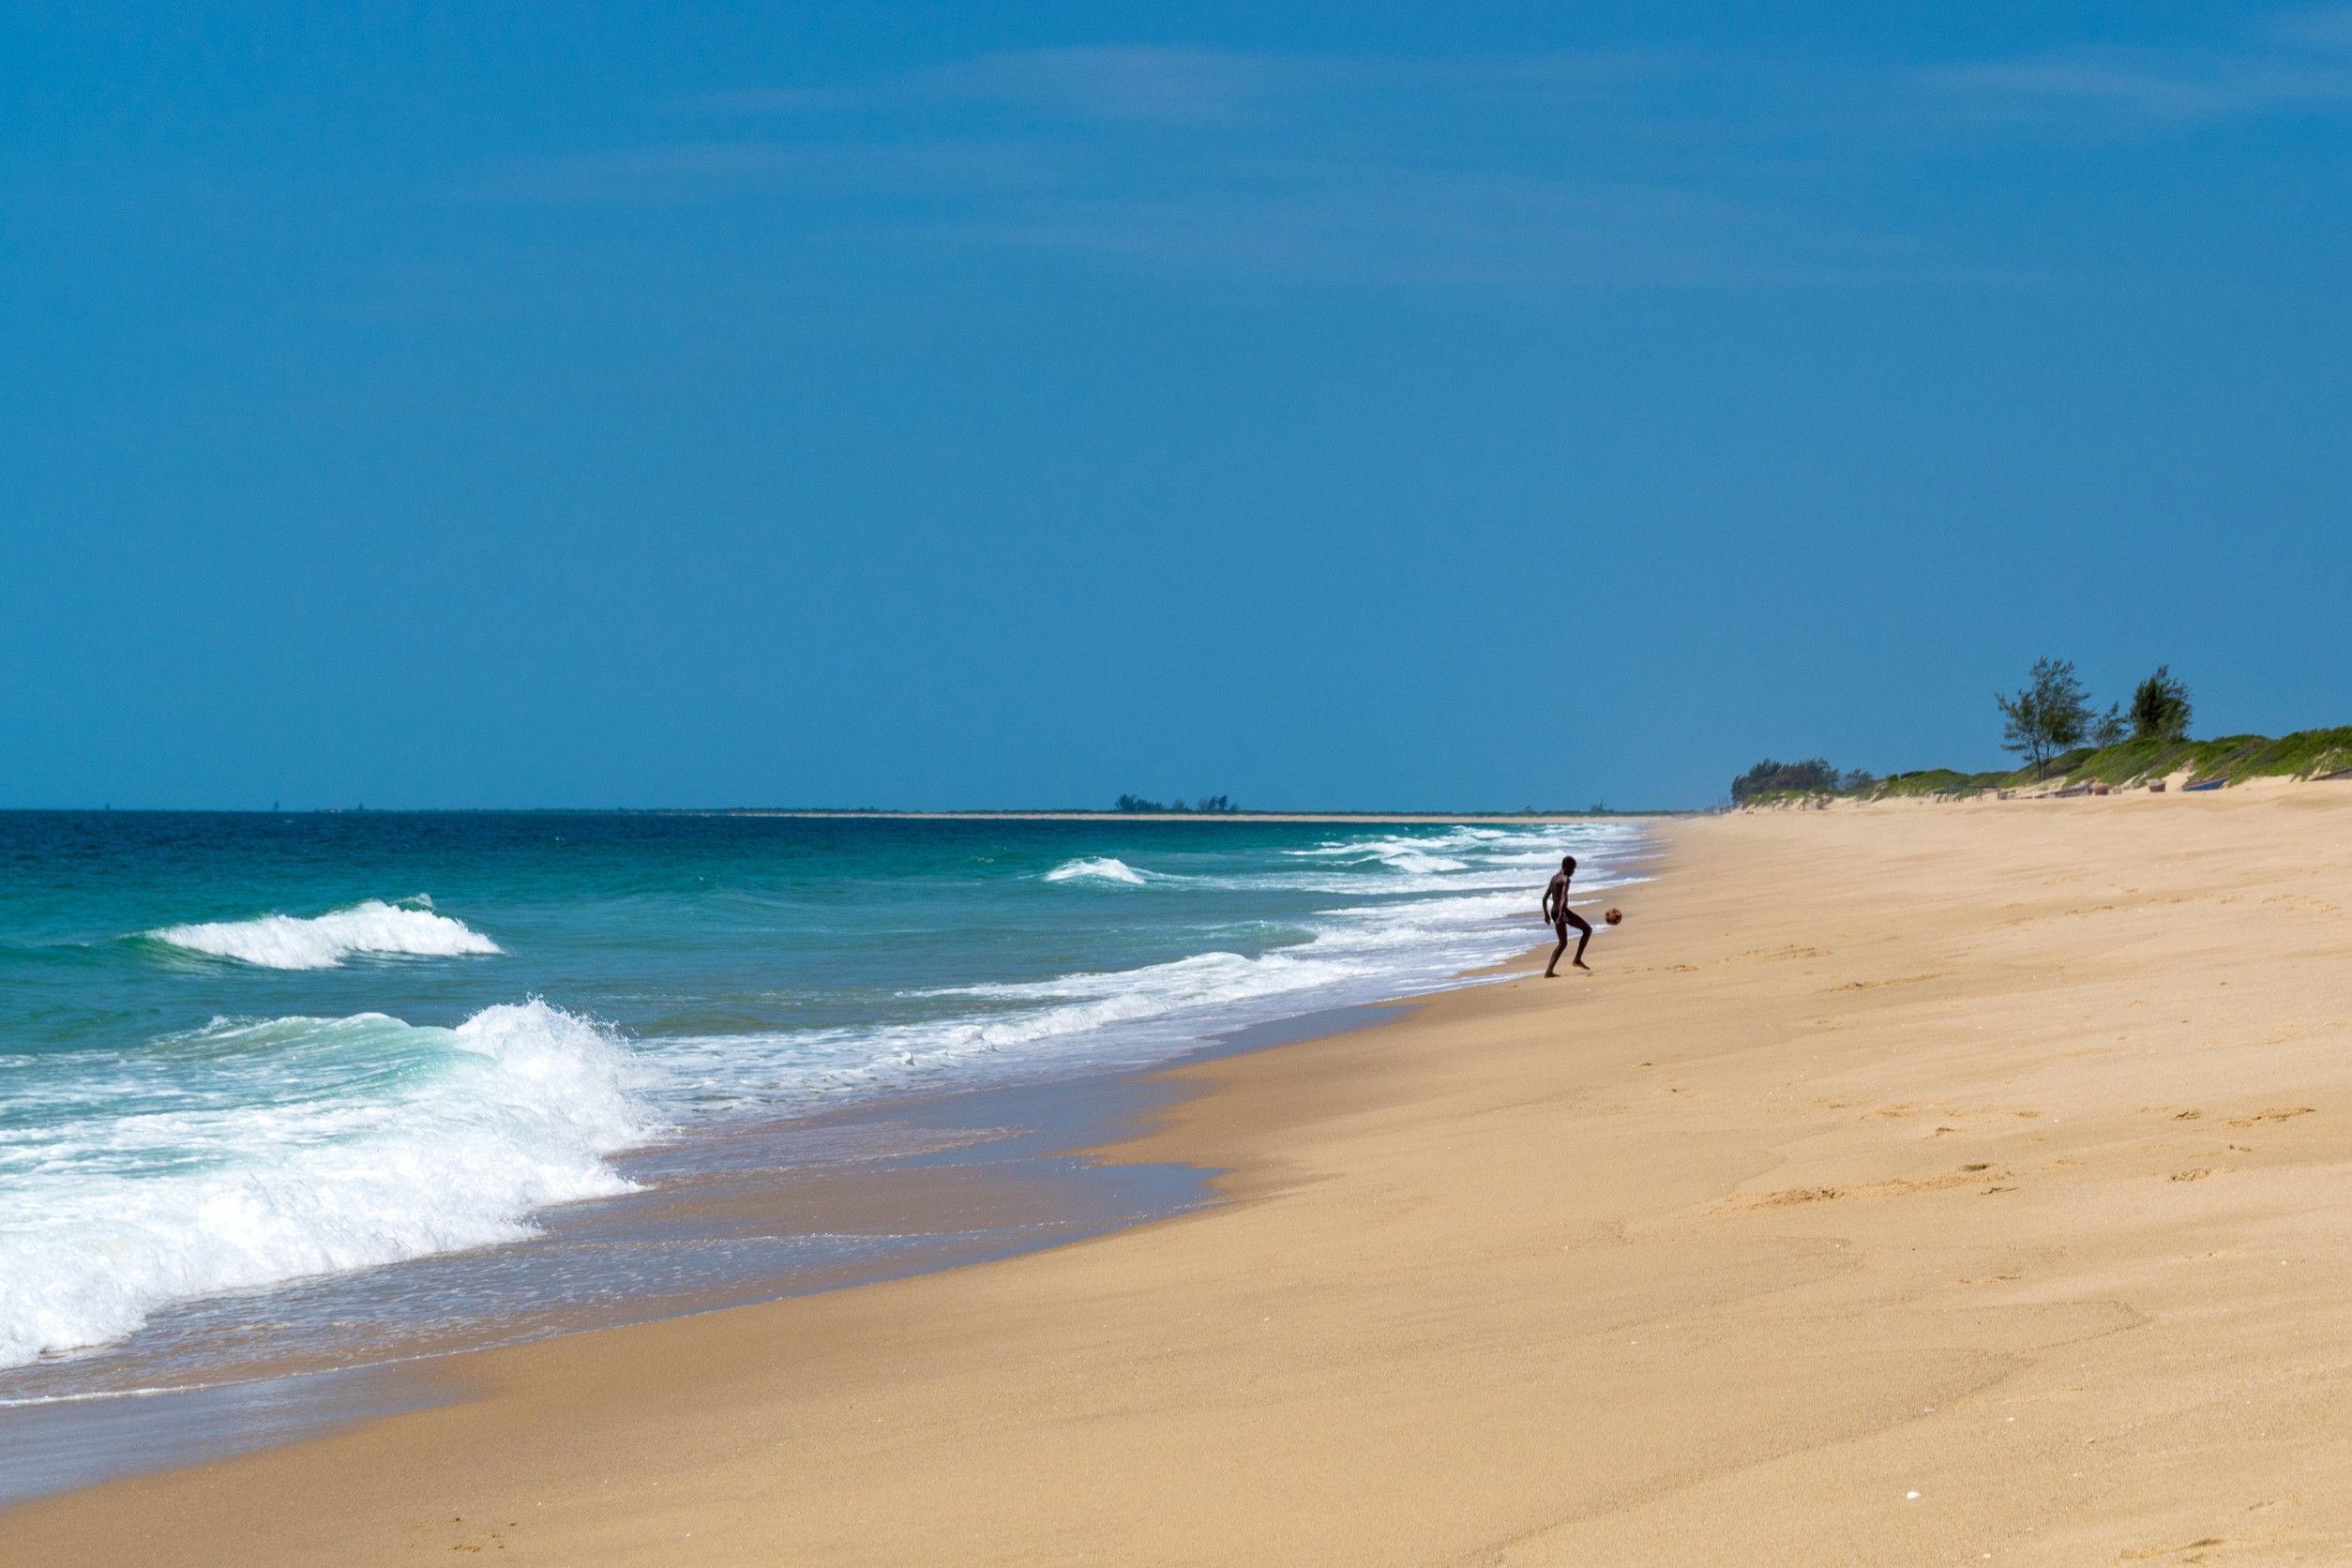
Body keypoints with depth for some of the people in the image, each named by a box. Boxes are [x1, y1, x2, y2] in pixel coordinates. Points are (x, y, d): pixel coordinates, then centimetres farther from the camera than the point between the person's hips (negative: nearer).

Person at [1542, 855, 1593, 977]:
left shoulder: (1554, 877, 15)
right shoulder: (1565, 879, -11)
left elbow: (1545, 898, 22)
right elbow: (1562, 897, -29)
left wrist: (1547, 914, 32)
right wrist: (1560, 913, -42)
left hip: (1554, 912, 9)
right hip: (1563, 911, -9)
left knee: (1563, 943, 18)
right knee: (1588, 929, 5)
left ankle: (1549, 971, 9)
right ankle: (1577, 959, 2)